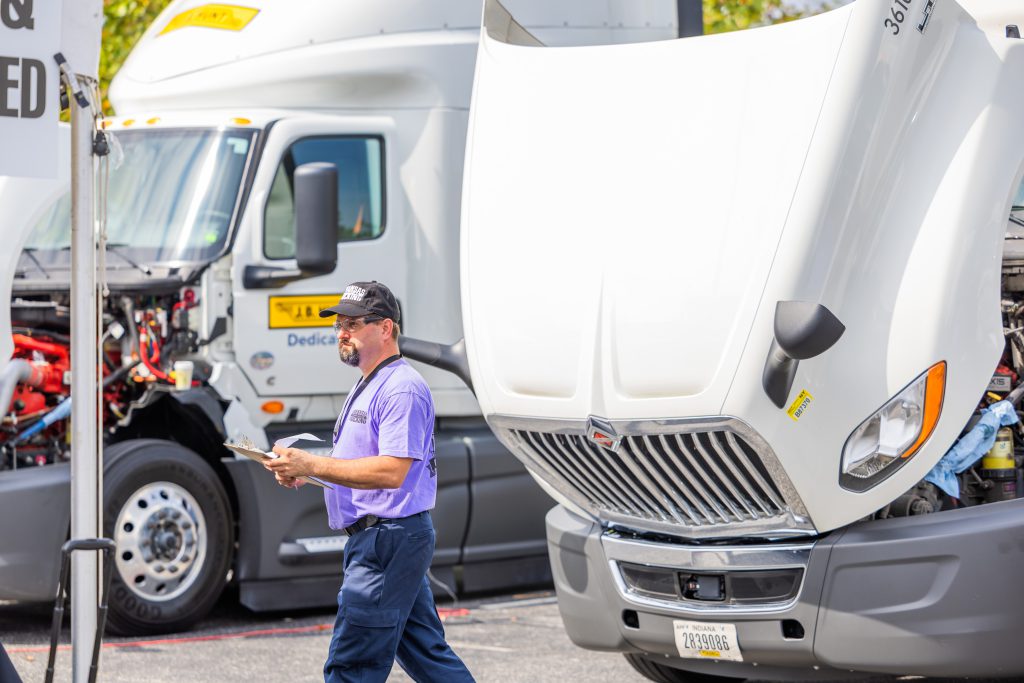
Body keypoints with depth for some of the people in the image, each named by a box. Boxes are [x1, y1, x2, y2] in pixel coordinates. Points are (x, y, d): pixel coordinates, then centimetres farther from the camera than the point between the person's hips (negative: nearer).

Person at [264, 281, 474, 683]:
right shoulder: (368, 386, 20)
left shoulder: (401, 387, -15)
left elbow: (392, 470, -25)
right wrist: (299, 471, 7)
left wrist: (312, 465, -25)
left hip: (388, 541, -11)